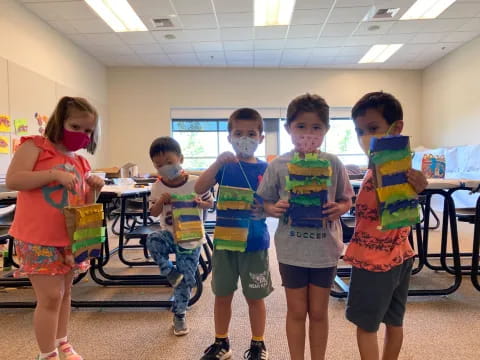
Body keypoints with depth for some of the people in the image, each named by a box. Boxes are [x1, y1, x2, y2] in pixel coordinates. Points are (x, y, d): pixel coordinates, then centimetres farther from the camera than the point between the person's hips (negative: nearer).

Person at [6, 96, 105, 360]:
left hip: (70, 240, 6)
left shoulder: (81, 164, 9)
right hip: (37, 240, -6)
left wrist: (93, 190, -7)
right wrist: (54, 174, -23)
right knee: (50, 297, -3)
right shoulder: (35, 146, -5)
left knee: (65, 292, 17)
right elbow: (12, 180, -18)